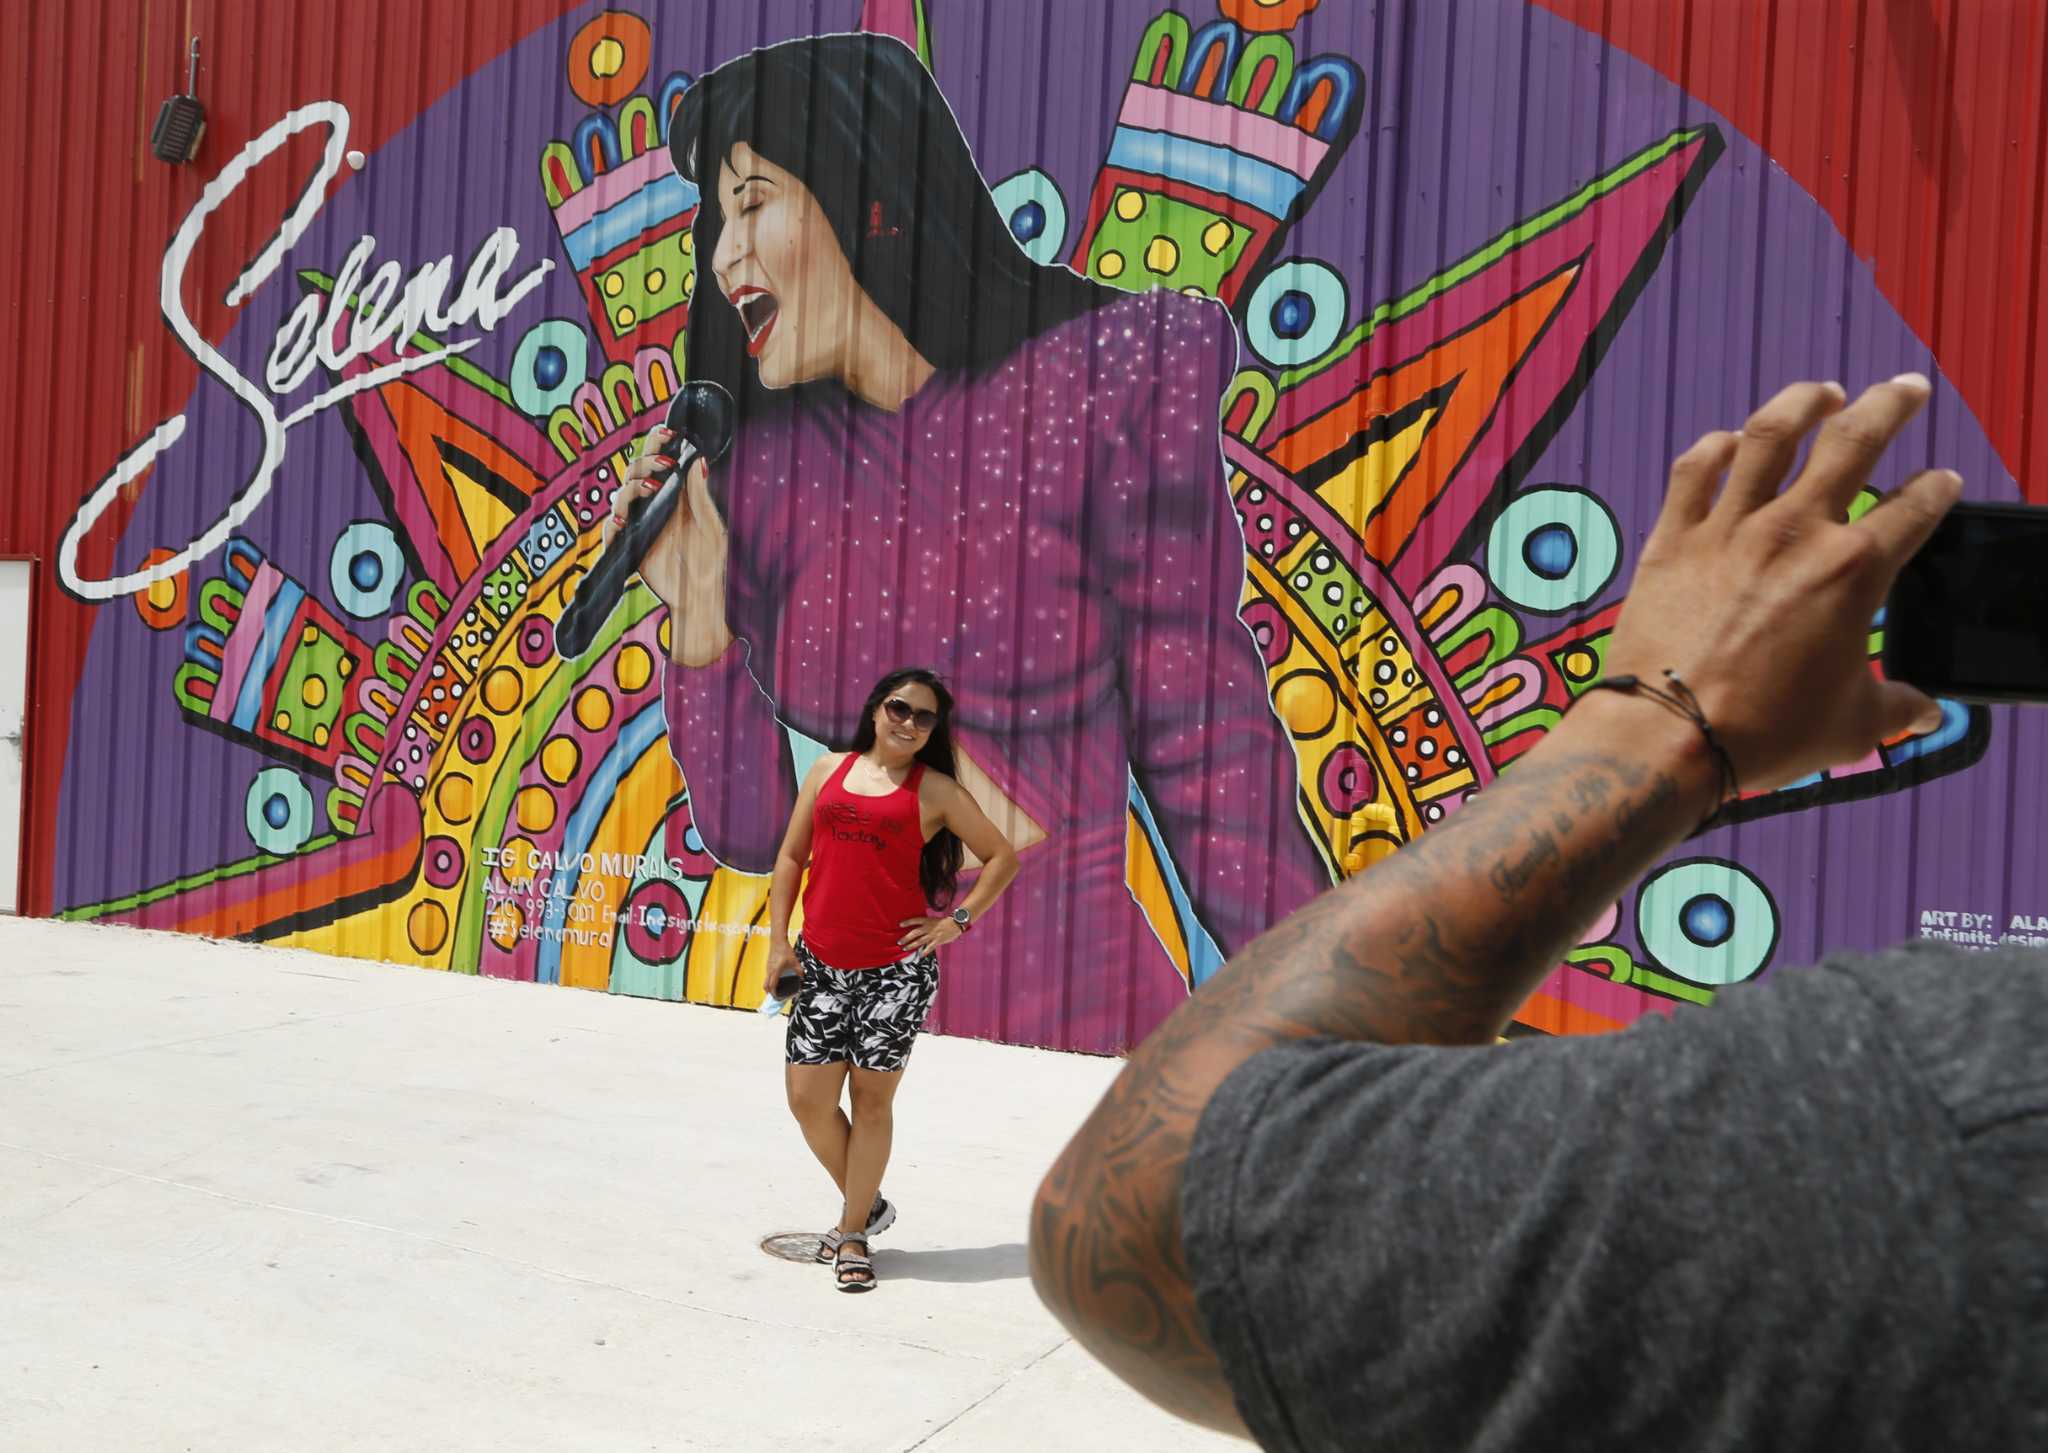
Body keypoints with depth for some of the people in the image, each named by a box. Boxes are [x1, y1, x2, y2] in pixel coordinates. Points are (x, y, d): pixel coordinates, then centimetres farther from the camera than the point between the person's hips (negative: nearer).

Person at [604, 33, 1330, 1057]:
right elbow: (749, 832, 2)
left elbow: (1204, 749, -9)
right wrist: (698, 613, -11)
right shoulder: (756, 468, -1)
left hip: (1078, 1012, -4)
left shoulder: (1101, 383, -12)